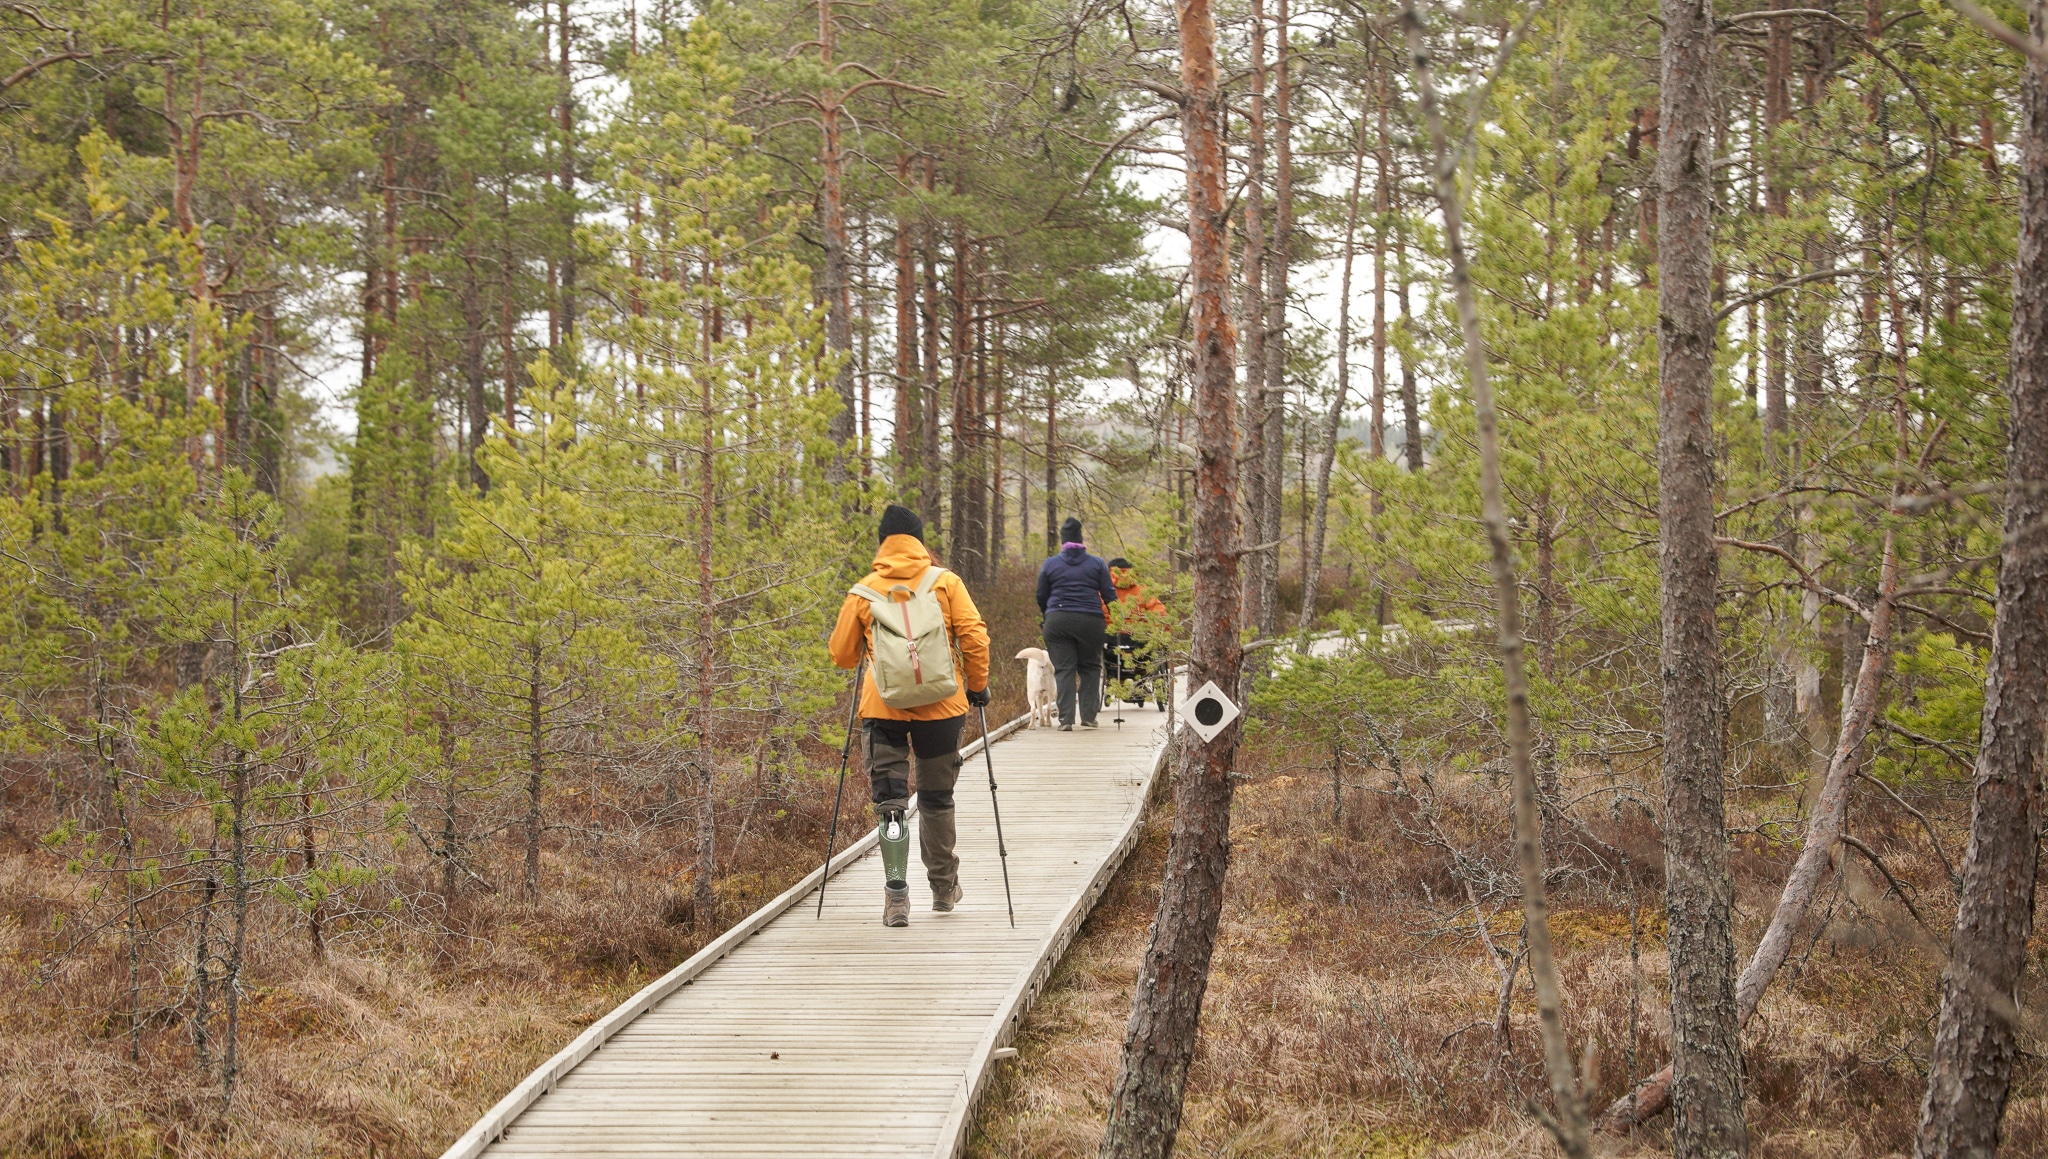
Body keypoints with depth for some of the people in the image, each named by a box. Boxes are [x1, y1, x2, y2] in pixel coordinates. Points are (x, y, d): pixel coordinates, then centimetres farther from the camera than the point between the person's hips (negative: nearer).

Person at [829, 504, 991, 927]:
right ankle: (944, 887, 29)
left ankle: (896, 897, -9)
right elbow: (974, 637, -5)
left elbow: (841, 655, 7)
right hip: (941, 707, 1)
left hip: (883, 709, -1)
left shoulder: (863, 592, 2)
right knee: (937, 798, 16)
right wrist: (977, 685, 9)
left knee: (890, 804, 2)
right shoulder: (945, 582, 1)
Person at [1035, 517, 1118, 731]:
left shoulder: (1050, 565, 6)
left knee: (1063, 670, 1)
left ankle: (1066, 719, -6)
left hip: (1058, 622, 0)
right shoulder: (1097, 564, 5)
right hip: (1090, 622, 0)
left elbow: (1041, 597, 11)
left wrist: (1046, 617, 29)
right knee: (1090, 668, 12)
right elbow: (1109, 595, 4)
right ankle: (1088, 716, 7)